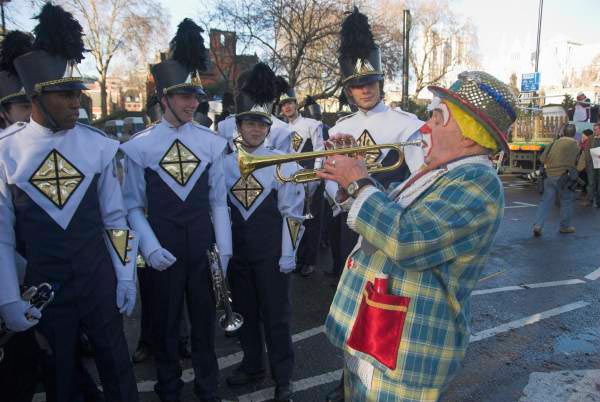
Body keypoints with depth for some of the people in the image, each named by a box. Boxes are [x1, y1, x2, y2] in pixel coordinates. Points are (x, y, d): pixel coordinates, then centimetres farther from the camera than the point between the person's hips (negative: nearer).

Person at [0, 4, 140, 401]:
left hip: (99, 280, 1)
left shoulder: (99, 145, -7)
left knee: (118, 368, 16)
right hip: (42, 286, 0)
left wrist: (126, 277, 0)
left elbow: (116, 218, -1)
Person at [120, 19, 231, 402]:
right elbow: (133, 206, -3)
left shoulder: (212, 142, -4)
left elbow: (219, 201, 0)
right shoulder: (139, 146, -8)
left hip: (203, 248, 2)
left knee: (205, 320, 16)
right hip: (163, 251, -1)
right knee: (165, 324, 15)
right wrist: (150, 247, -15)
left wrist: (224, 249, -2)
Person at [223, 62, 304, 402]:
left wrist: (289, 254, -9)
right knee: (245, 311, 17)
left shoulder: (283, 163, -7)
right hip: (237, 251, 4)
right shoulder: (225, 163, 3)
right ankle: (253, 365, 37)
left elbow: (292, 213, -7)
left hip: (271, 253, -4)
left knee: (276, 315, 6)